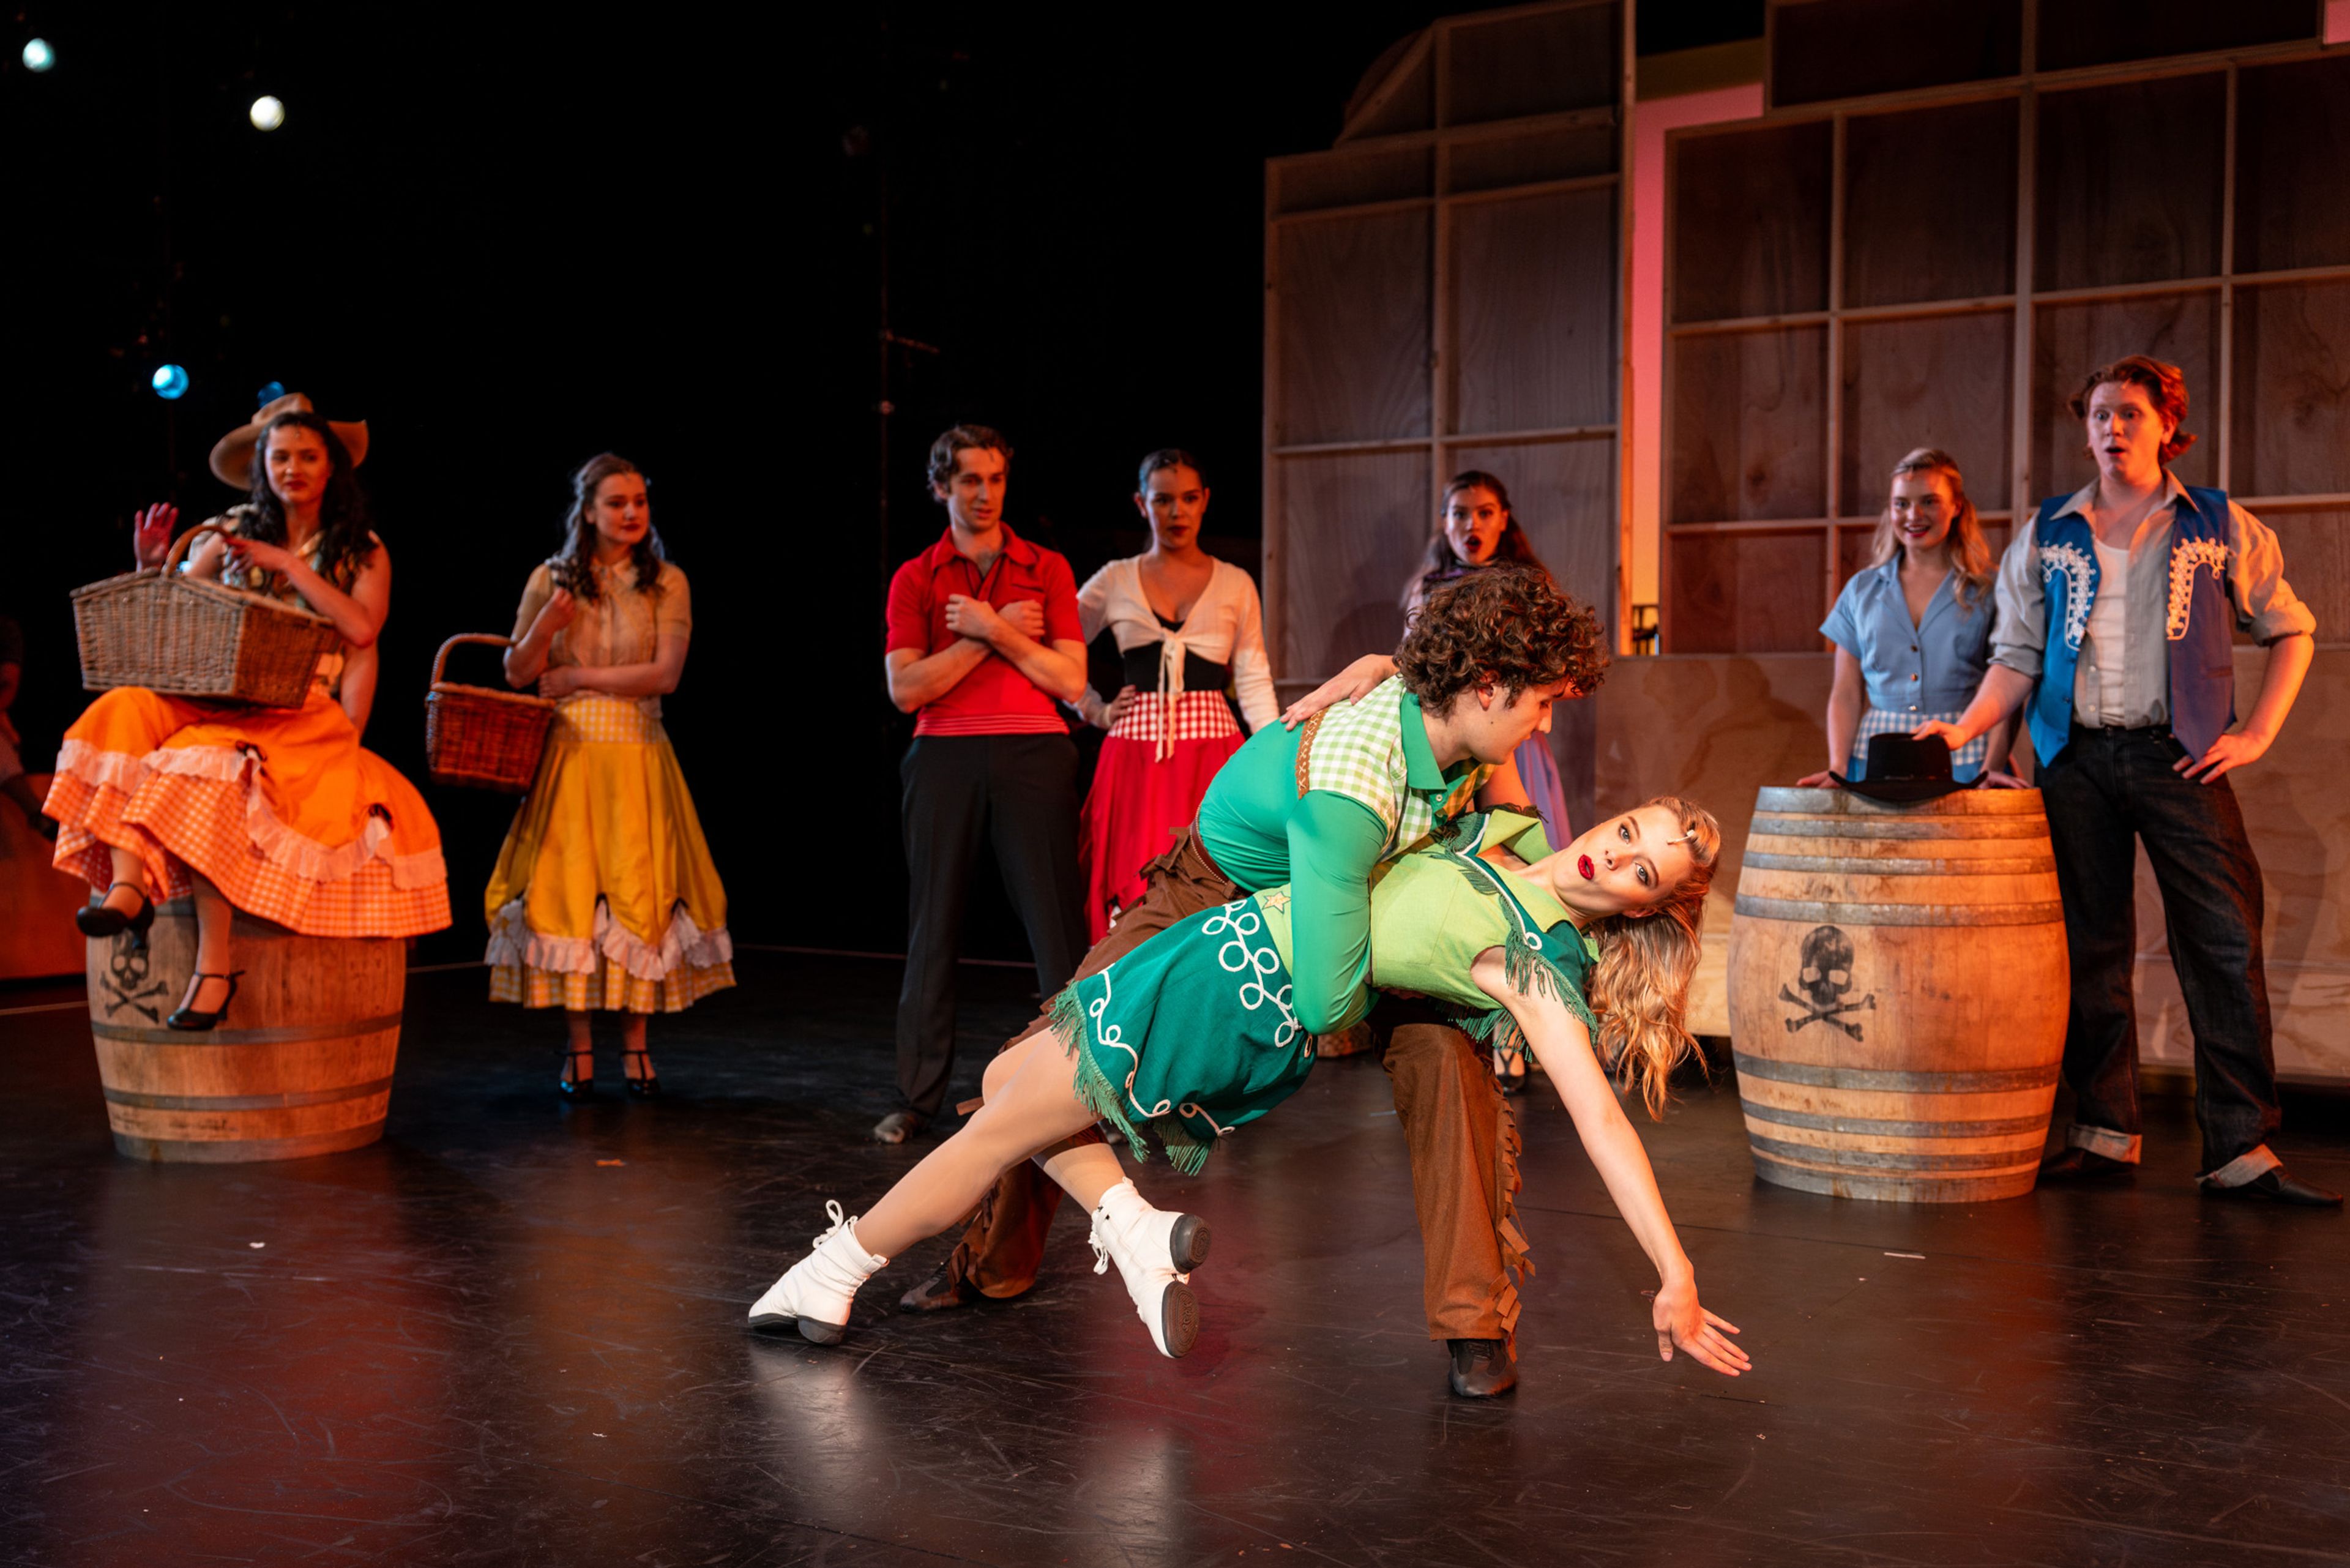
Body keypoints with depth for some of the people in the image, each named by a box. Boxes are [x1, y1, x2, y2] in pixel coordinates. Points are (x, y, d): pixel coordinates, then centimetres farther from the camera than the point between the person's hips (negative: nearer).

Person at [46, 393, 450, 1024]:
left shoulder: (363, 551, 10)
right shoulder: (231, 534, 16)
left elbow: (362, 629, -9)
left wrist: (286, 563, -8)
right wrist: (149, 569, -4)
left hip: (305, 715, -3)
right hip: (216, 700, 4)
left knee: (210, 757, -34)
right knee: (127, 710, -28)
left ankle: (215, 959, -36)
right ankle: (128, 886, -43)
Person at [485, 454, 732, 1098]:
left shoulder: (666, 583, 4)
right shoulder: (551, 578, 7)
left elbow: (665, 675, -7)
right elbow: (516, 673, 8)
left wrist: (578, 676, -7)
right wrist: (547, 624, -10)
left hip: (636, 758, -1)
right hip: (568, 755, 1)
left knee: (639, 893, -2)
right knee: (565, 892, -2)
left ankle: (635, 1043, 7)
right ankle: (578, 1046, 6)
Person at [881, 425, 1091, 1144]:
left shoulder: (1048, 570, 10)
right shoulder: (915, 579, 9)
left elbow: (1071, 681, 1)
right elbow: (905, 688, -3)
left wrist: (994, 630, -7)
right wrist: (993, 635, -7)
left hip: (1033, 756, 0)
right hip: (943, 758, 1)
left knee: (1056, 919, -3)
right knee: (933, 925, 3)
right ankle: (918, 1097, 10)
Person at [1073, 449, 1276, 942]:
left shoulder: (1235, 585, 10)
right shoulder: (1115, 582, 9)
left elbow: (1255, 683, 6)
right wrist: (1096, 711, 6)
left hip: (1212, 751, 0)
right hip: (1136, 752, 0)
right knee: (1137, 898, -6)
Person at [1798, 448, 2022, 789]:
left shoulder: (1986, 591, 5)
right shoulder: (1861, 591, 12)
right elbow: (1846, 695, 9)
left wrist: (1992, 767, -13)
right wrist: (1837, 769, -5)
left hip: (1963, 762, -1)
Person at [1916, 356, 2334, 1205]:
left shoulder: (2221, 527, 7)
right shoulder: (2046, 536, 11)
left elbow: (2291, 630, 12)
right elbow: (2018, 658, 9)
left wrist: (2256, 733, 1)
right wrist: (1965, 727, -7)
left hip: (2179, 755, -2)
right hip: (2078, 759, 2)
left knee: (2225, 945, -7)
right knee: (2091, 947, 5)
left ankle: (2241, 1148, -3)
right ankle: (2105, 1130, 14)